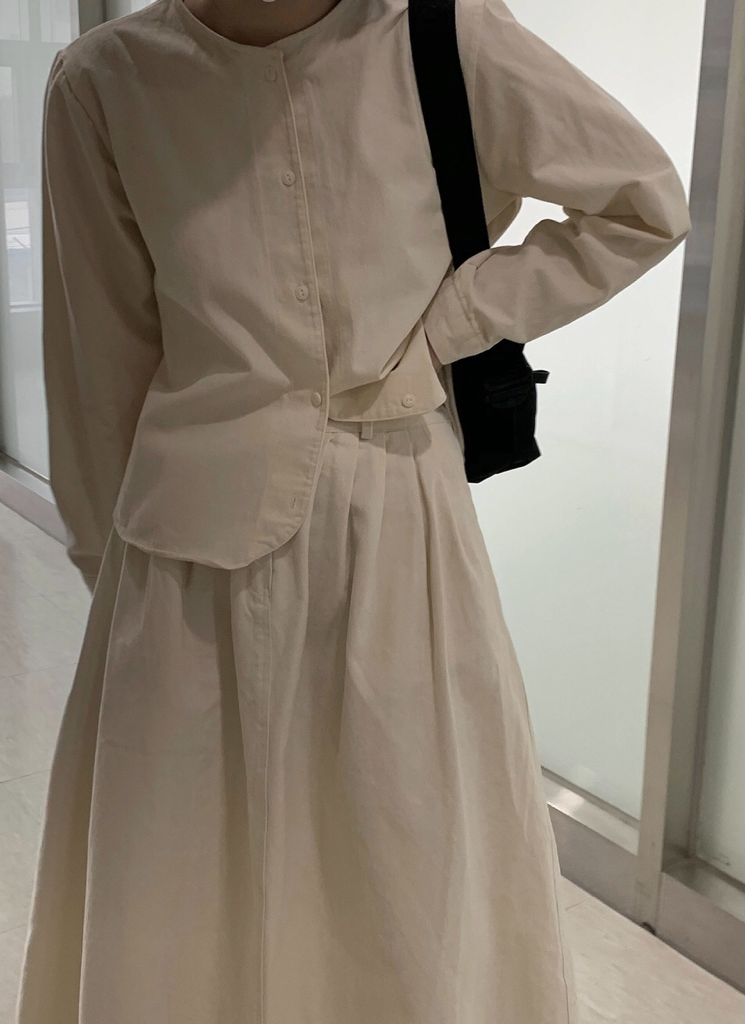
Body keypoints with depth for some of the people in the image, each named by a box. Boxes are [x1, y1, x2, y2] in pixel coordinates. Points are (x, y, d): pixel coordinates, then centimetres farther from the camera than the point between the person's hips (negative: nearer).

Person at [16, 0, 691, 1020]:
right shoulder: (103, 82, -5)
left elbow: (646, 202, 3)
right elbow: (99, 359, 3)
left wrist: (447, 322, -4)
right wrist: (109, 554, 10)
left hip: (400, 524, 0)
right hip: (203, 541, 1)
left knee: (422, 858, 14)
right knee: (182, 862, 14)